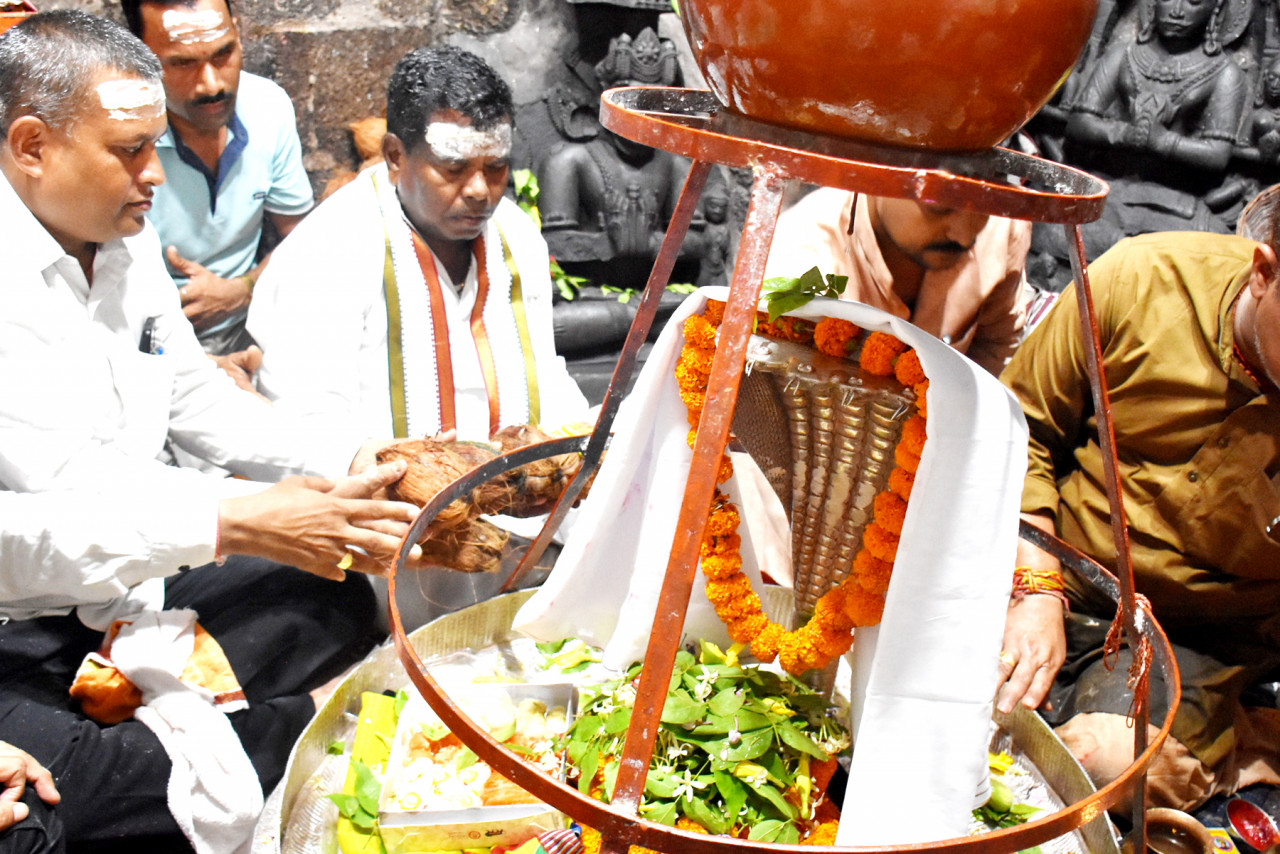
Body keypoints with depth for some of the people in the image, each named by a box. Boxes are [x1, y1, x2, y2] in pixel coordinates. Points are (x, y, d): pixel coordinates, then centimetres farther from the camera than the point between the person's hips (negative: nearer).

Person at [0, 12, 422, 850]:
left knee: (339, 603, 6)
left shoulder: (129, 241, 4)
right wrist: (230, 521, -31)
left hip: (135, 585, 8)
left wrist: (351, 466, -2)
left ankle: (176, 729, -7)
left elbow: (198, 398, 11)